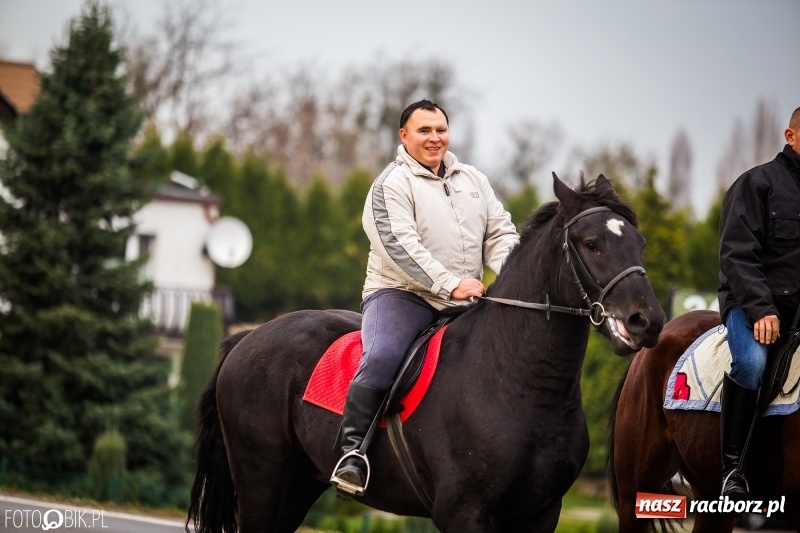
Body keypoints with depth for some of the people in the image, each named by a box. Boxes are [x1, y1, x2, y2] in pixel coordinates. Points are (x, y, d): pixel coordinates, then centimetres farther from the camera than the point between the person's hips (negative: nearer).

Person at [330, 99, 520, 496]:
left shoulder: (473, 181, 18)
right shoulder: (393, 184, -3)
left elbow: (500, 233, 13)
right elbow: (400, 244, -16)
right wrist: (450, 283, -25)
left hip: (464, 303, 6)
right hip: (400, 295, -6)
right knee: (381, 358, -33)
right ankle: (351, 450, -25)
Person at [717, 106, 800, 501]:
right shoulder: (758, 183, -2)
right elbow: (737, 254, -8)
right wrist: (761, 309, -20)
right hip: (752, 300, -5)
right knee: (751, 361, -32)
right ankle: (732, 465, -20)